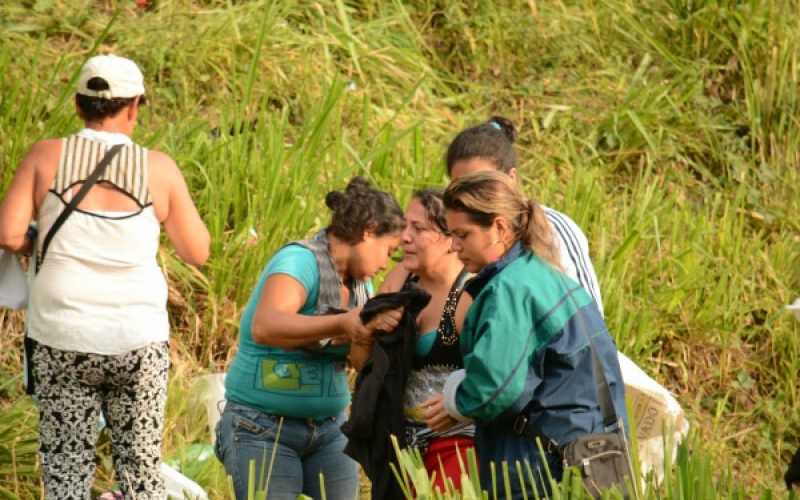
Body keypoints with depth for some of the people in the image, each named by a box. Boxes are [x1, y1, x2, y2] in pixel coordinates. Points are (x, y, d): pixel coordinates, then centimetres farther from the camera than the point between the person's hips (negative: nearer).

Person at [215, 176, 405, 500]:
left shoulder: (359, 282, 10)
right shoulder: (299, 261, -15)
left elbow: (364, 360, -2)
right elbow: (264, 327, -33)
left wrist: (381, 325, -22)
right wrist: (341, 324, -42)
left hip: (328, 428, 7)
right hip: (264, 428, -7)